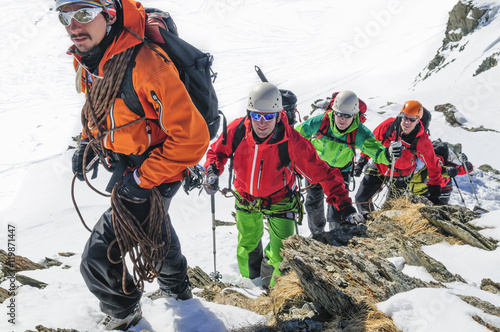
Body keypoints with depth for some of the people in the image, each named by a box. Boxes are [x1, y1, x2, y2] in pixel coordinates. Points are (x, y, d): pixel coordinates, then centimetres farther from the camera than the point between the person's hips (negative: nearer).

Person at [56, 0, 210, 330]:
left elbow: (192, 137, -32)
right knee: (156, 232, 30)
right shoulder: (88, 58, -7)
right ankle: (176, 289, 59)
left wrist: (143, 179, -25)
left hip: (155, 173, -9)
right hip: (126, 168, 9)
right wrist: (90, 143, 1)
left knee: (97, 260, -4)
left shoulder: (146, 66, -35)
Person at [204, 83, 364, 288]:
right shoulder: (237, 130, -24)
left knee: (280, 255, -2)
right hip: (245, 197, 3)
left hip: (279, 201, -2)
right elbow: (217, 151, -2)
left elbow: (324, 174, -26)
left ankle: (270, 289, 33)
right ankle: (250, 281, 51)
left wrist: (345, 206, -32)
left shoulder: (292, 143, -32)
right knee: (247, 245, 20)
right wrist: (213, 171, -22)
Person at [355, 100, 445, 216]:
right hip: (379, 167, 2)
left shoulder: (422, 140, -25)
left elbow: (433, 166, -13)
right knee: (361, 199, 3)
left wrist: (435, 192, -11)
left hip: (400, 175, -2)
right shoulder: (389, 125, -21)